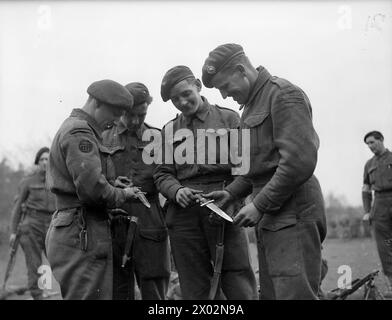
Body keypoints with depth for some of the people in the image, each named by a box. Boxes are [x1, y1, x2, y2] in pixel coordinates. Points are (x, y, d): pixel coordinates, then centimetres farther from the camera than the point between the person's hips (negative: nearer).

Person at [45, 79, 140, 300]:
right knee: (90, 295, -9)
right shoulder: (80, 134, -13)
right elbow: (91, 188, -23)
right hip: (83, 234, -11)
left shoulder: (72, 128, 22)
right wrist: (123, 195, -6)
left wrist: (115, 185, 11)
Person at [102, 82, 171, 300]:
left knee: (154, 290, -1)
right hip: (114, 223, 0)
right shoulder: (103, 139, 11)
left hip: (149, 223, 0)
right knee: (119, 291, 4)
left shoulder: (157, 138, 14)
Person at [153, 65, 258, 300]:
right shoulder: (169, 130, 19)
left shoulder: (228, 118, 9)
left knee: (240, 288, -6)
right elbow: (162, 174, 13)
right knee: (196, 290, 6)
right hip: (183, 214, 3)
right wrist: (177, 191, -9)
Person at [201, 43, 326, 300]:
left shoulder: (283, 94, -9)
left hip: (293, 215, -10)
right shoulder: (253, 103, 21)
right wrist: (232, 192, 10)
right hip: (270, 219, 10)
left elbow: (300, 161, -19)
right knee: (270, 294, 9)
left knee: (295, 293, -13)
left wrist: (260, 205, -16)